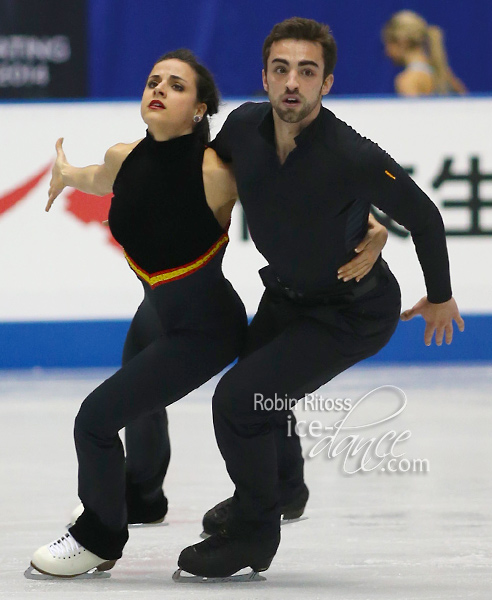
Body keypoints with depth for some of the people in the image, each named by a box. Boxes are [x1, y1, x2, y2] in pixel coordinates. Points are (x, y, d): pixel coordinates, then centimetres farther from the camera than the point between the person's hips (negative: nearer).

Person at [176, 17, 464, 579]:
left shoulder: (354, 158, -34)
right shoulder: (244, 126, -18)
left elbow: (423, 218, -17)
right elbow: (211, 169, 9)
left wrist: (440, 297, -3)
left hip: (353, 315, -7)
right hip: (286, 294, 7)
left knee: (237, 401, -14)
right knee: (256, 394, 23)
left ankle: (254, 535, 7)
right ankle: (277, 491, 53)